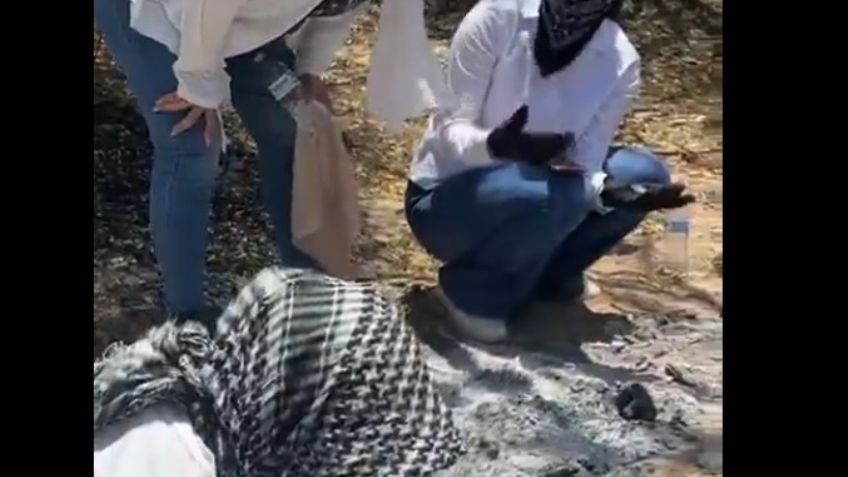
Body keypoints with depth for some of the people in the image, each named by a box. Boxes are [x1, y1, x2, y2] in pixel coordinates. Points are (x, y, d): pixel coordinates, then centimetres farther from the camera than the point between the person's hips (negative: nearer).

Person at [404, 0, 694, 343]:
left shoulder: (621, 62, -11)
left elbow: (582, 169, -14)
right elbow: (451, 130, -21)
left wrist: (607, 193, -36)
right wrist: (494, 145, -42)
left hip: (534, 195, 5)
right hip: (443, 199, -5)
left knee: (643, 174, -13)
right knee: (553, 195, -33)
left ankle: (546, 273, 5)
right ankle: (474, 289, -7)